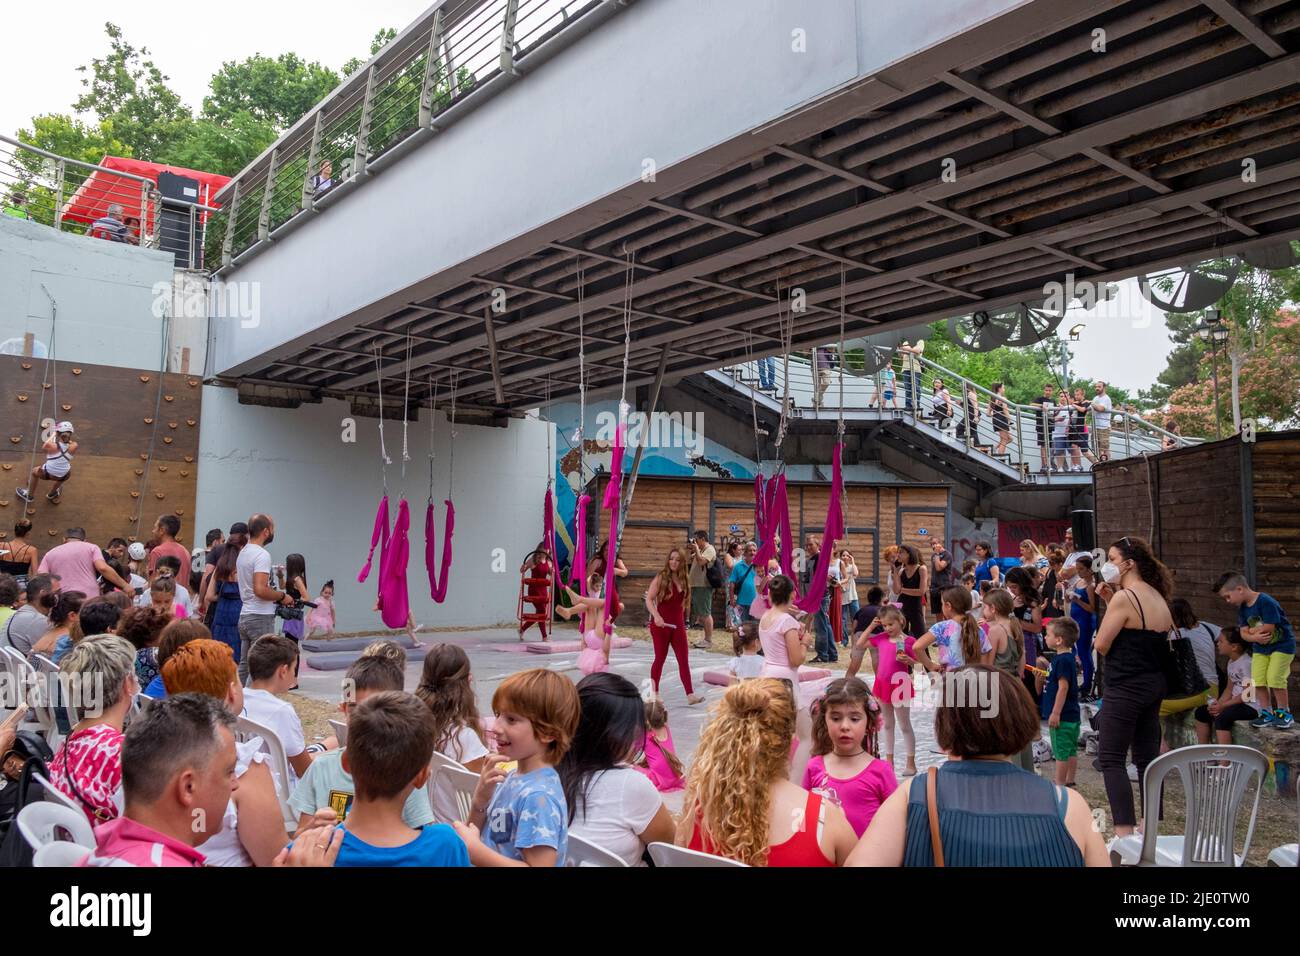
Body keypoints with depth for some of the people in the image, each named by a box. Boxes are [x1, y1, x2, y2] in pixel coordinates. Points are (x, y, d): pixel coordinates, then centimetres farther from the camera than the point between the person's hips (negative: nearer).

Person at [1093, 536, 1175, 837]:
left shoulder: (1124, 597, -17)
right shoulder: (1158, 597, 10)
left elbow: (1101, 645, -14)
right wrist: (1111, 602, 8)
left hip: (1126, 688, -9)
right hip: (1153, 686, 9)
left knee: (1110, 758, -4)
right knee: (1146, 756, 16)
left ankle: (1124, 832, -9)